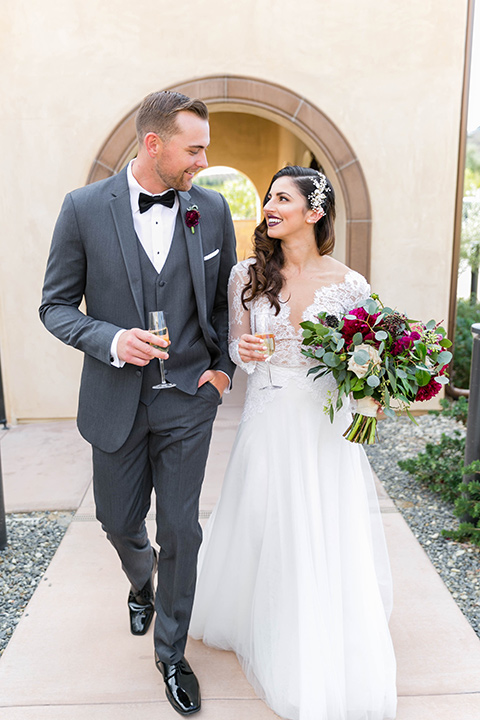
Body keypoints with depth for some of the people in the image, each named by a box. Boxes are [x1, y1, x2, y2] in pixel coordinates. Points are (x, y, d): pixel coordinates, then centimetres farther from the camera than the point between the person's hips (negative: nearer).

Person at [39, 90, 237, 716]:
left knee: (181, 531, 6)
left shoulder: (212, 209, -2)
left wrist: (224, 365, 0)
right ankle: (142, 583, 55)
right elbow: (56, 306, -3)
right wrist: (112, 341, -20)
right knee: (119, 521, 18)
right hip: (117, 400, 0)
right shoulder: (84, 208, -8)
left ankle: (171, 652, 32)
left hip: (188, 398, 0)